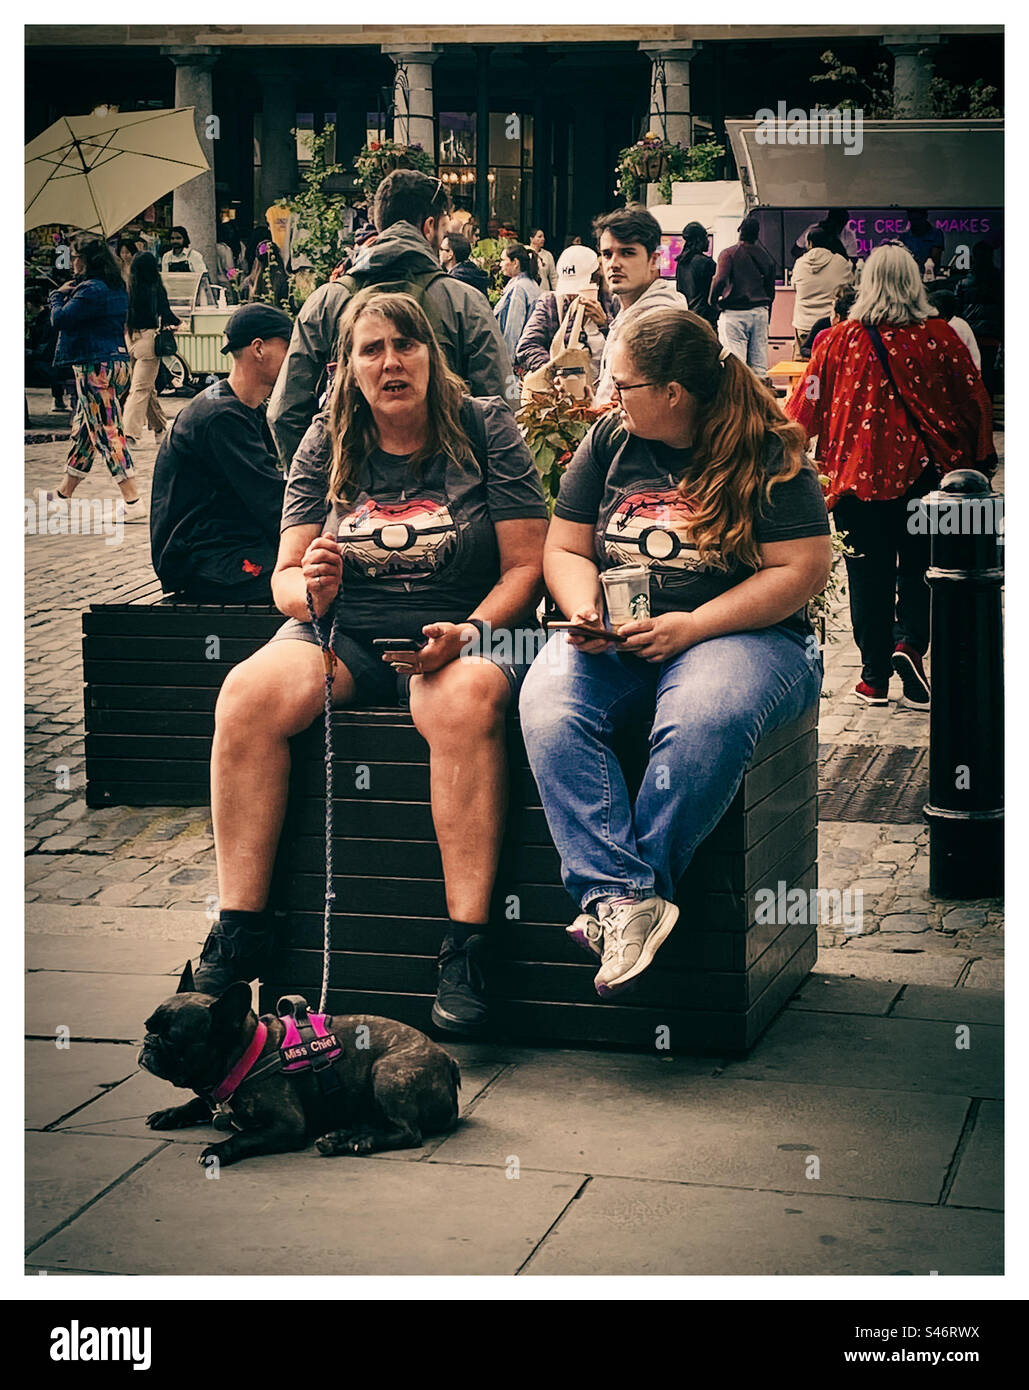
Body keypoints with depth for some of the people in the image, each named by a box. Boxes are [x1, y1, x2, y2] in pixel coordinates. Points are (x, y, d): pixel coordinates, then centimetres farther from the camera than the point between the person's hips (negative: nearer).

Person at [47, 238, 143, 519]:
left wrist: (58, 295, 0)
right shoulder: (116, 288, 14)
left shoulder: (91, 290, -17)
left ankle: (133, 503, -15)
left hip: (96, 368, -10)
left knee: (107, 434, -10)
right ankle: (64, 495, 31)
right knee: (82, 431, 19)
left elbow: (59, 319, -19)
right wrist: (68, 294, 8)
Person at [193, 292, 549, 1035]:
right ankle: (240, 928, -20)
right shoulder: (326, 446, 9)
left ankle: (466, 947, -36)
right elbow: (286, 575, 6)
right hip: (345, 635, 3)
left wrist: (467, 633, -20)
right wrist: (310, 590, -18)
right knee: (248, 694, -26)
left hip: (470, 626, -3)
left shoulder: (486, 428, 1)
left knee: (462, 700, -38)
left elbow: (527, 564, -3)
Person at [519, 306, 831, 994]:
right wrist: (585, 611, -7)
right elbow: (565, 549, 17)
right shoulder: (609, 442, 14)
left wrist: (692, 626, -14)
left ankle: (615, 896, -31)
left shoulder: (768, 454, -1)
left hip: (742, 634, -4)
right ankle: (625, 896, -39)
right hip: (616, 639, 4)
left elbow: (805, 568, -7)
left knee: (704, 723, -40)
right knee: (548, 709, -30)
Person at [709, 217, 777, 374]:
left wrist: (713, 301, -1)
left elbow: (720, 280, -18)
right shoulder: (766, 257, 10)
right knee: (759, 365, 6)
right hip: (760, 312, 5)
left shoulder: (729, 253, -5)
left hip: (734, 313, -4)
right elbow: (771, 290, 14)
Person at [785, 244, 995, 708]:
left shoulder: (840, 341, -4)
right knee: (919, 566, 13)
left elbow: (805, 408, 2)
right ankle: (909, 642, -10)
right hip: (924, 473, 0)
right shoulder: (941, 337, -3)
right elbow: (974, 402, 4)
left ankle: (875, 677, 13)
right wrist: (981, 461, 16)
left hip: (860, 473, 0)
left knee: (869, 575, 8)